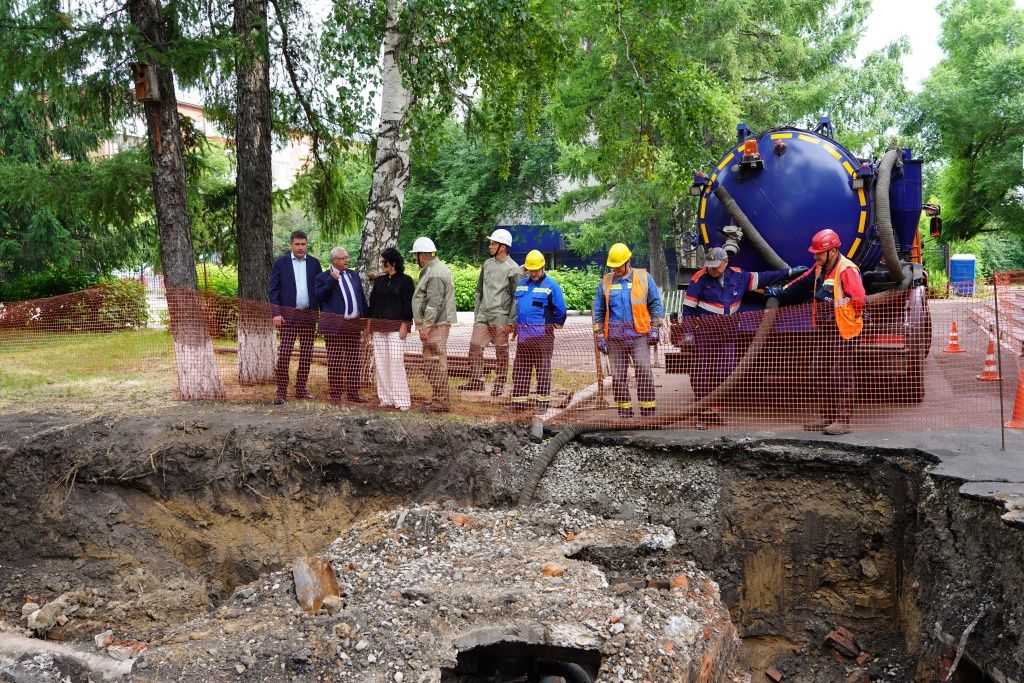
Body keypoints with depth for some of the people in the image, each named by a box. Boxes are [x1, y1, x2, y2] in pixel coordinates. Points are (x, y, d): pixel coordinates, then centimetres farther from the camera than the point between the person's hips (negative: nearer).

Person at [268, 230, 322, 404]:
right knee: (284, 353, -9)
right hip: (288, 314, -3)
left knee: (306, 354, 5)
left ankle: (301, 389, 14)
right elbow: (272, 289, 1)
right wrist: (276, 313, -8)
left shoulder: (314, 263, 10)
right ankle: (281, 392, -4)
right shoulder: (280, 263, 4)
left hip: (309, 314, 3)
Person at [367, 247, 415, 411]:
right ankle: (385, 397, 10)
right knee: (380, 362, 3)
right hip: (378, 327, 6)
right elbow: (373, 302, 17)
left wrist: (404, 325, -12)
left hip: (395, 327, -6)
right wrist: (370, 326, 12)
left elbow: (408, 304, -5)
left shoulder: (405, 281, -1)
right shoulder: (379, 281, 15)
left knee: (396, 361, -11)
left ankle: (401, 399, -6)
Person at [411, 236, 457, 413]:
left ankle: (441, 402, -3)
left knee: (435, 363, -7)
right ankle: (438, 400, 20)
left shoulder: (435, 274, -15)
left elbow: (434, 303, -22)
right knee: (433, 363, 14)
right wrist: (426, 325, 20)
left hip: (435, 325, -11)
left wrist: (426, 326, -21)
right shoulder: (433, 270, 19)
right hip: (436, 325, 11)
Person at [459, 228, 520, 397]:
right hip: (482, 315, 6)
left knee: (501, 351, 2)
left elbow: (516, 298, -8)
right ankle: (476, 381, 12)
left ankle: (499, 384, 12)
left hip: (500, 317, -6)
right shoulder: (487, 264, 13)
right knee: (475, 347, 3)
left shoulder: (513, 269, -7)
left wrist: (511, 321, -13)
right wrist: (476, 313, 14)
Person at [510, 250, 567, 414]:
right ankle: (519, 401, 16)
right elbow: (516, 305, 24)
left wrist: (555, 325, 1)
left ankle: (542, 402, 7)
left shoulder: (551, 285, -5)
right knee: (519, 370, 9)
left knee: (543, 369, 1)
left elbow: (560, 310, -4)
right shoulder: (521, 284, 14)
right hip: (523, 333, 6)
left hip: (542, 334, -6)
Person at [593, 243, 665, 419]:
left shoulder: (644, 278, 6)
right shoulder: (605, 282, 11)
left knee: (644, 371, -9)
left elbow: (656, 305, 9)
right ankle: (624, 412, 11)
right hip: (615, 336, 2)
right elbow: (599, 312, 15)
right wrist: (599, 336, 10)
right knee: (618, 376, 3)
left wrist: (655, 328, 1)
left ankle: (648, 410, -2)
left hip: (639, 334, -2)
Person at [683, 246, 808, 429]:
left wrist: (790, 272, 17)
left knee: (725, 372, 3)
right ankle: (702, 415, -4)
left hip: (728, 332, 4)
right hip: (705, 331, -4)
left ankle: (714, 411, 13)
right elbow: (688, 308, -4)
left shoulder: (738, 276, 6)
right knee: (703, 372, -7)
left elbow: (763, 278, 16)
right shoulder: (699, 279, -6)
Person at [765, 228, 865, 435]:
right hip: (823, 329, 9)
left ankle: (843, 420, -2)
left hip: (842, 331, -9)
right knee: (820, 373, 11)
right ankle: (825, 416, 20)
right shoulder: (820, 269, 12)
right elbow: (803, 283, 27)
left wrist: (852, 318, -11)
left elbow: (859, 299, -21)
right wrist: (781, 292, 25)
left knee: (841, 375, -6)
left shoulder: (847, 270, -17)